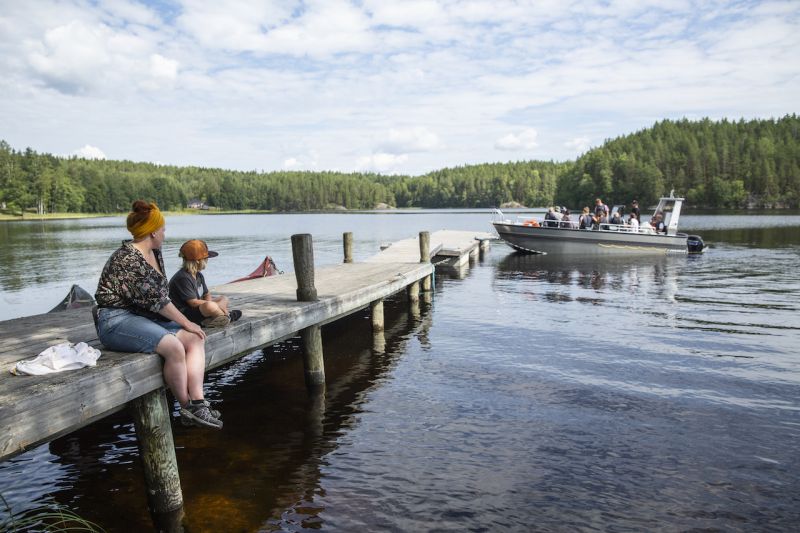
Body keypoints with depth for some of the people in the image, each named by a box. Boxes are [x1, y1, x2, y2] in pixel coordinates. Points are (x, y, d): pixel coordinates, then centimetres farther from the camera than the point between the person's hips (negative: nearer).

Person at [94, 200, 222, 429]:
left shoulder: (155, 253, 12)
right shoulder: (128, 259, -18)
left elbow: (161, 294, 14)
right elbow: (155, 299, -19)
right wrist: (186, 322, -11)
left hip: (146, 317, 10)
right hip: (118, 320, -9)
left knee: (195, 339, -9)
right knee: (174, 347, -29)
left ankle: (198, 403, -19)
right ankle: (187, 408, -12)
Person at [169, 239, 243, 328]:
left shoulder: (199, 275, 12)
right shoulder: (183, 278, -20)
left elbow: (207, 295, 15)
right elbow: (193, 302, -23)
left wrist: (209, 301, -10)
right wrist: (216, 304, -18)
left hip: (198, 308, 11)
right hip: (184, 313, -11)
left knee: (224, 298, 16)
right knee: (210, 306, -39)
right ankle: (228, 317, -7)